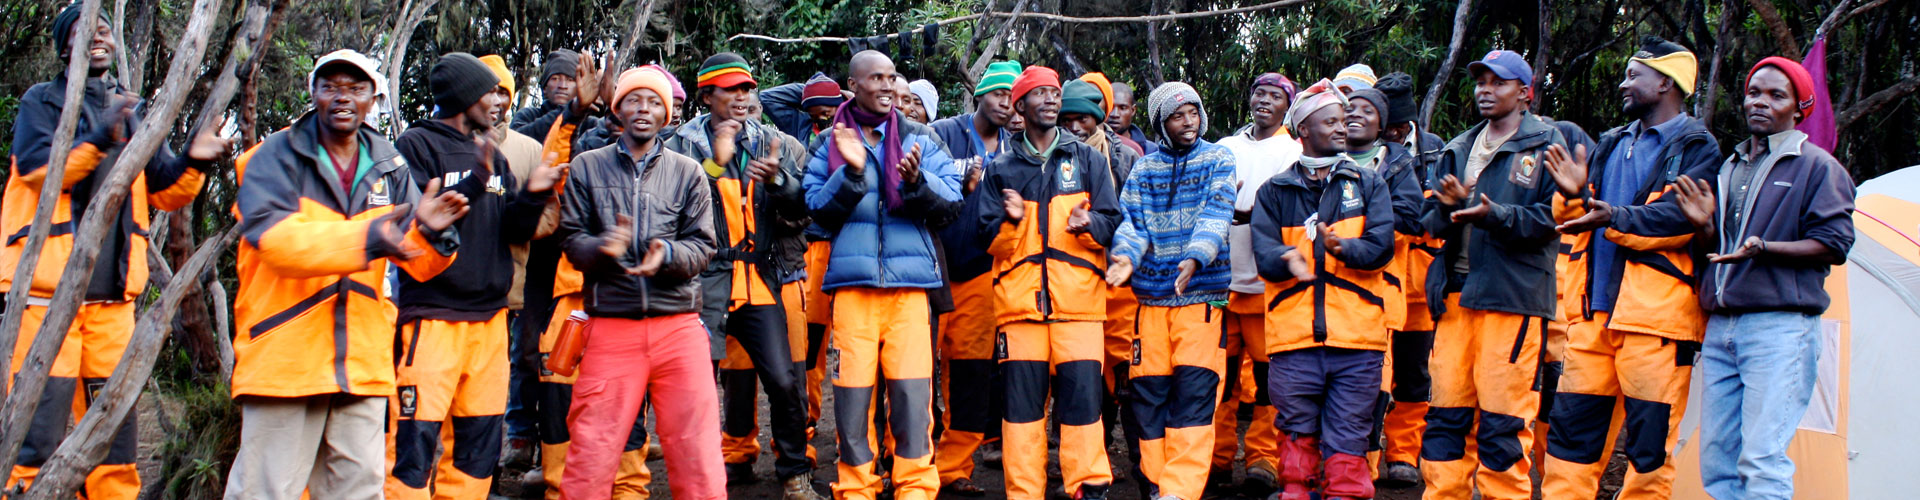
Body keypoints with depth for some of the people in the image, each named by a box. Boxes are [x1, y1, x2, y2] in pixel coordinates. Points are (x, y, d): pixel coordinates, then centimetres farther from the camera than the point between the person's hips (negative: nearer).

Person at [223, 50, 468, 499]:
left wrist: (430, 234, -20)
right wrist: (364, 238, -34)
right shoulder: (276, 157, -3)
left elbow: (419, 264, 5)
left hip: (363, 362, 4)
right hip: (284, 357, -4)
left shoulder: (390, 169, 11)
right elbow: (271, 235, -22)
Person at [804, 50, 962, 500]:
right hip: (852, 281, 0)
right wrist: (851, 172, -11)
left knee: (912, 391, -7)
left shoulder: (920, 139, 11)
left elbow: (950, 201, 3)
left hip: (909, 281, 0)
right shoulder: (832, 145, 12)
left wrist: (916, 181, -16)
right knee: (852, 391, -1)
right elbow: (817, 207, 3)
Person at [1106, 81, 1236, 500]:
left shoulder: (1217, 160, 5)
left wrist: (1195, 257, -27)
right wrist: (1125, 256, -18)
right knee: (1148, 393, 3)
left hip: (1202, 295, -3)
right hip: (1151, 295, 3)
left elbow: (1215, 215, -9)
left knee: (1194, 392, -10)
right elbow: (1133, 221, 4)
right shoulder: (1143, 169, 13)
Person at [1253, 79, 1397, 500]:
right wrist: (1288, 258, -24)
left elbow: (1381, 245, -2)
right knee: (1297, 438, 4)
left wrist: (1344, 248, -21)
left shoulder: (1368, 184, 12)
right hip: (1294, 336, 0)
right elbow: (1264, 253, -2)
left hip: (1356, 336, 0)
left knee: (1347, 445, 1)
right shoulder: (1275, 192, 11)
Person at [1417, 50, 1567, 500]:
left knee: (1502, 420, -5)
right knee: (1446, 412, 7)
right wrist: (1448, 207, -7)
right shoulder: (1459, 149, 20)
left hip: (1512, 295, -5)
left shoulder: (1546, 145, 2)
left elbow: (1551, 218, -8)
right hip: (1455, 294, 6)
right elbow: (1430, 220, 15)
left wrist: (1495, 215, -21)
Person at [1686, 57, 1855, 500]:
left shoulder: (1817, 165, 0)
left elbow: (1834, 244, -8)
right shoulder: (1730, 167, 20)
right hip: (1721, 326, 7)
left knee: (1762, 460, -14)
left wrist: (1764, 248, -20)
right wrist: (1706, 226, 2)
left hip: (1779, 327, -7)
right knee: (1716, 460, 4)